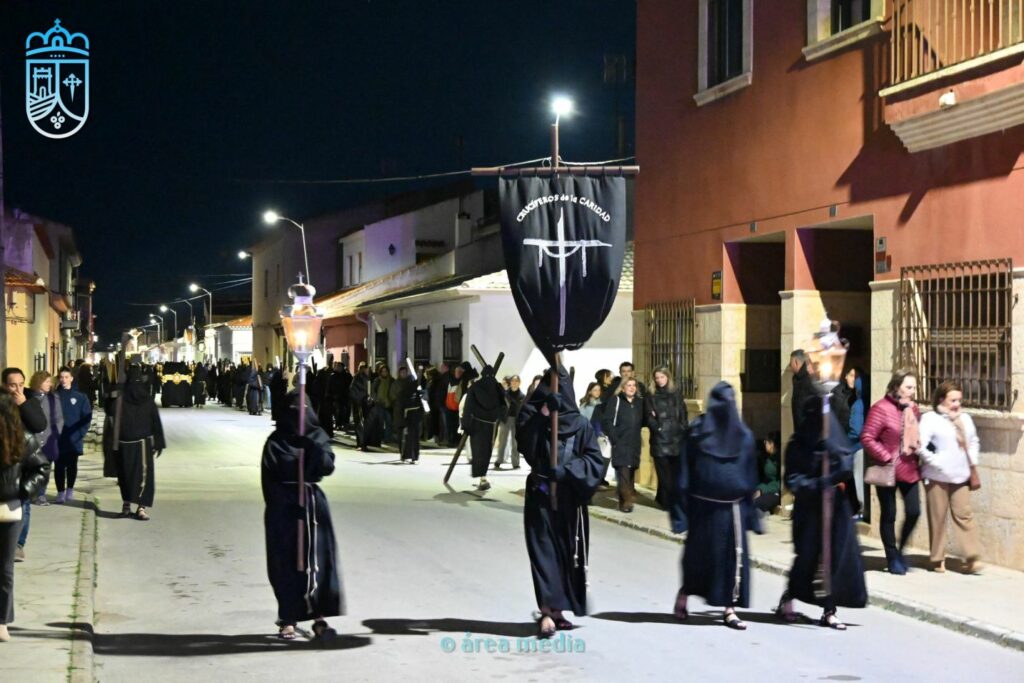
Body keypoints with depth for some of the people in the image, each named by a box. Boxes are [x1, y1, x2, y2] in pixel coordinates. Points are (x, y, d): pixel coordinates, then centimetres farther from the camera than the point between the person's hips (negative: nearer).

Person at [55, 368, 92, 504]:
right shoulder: (54, 396, -1)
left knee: (72, 465, 10)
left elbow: (87, 417, 0)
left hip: (74, 440, 1)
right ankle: (61, 492, 9)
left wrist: (79, 434, -8)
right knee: (59, 466, 2)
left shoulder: (81, 397, 1)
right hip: (58, 440, -1)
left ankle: (70, 489, 26)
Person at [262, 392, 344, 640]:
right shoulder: (276, 441, 1)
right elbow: (272, 474, -7)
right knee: (286, 562, -1)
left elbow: (328, 466, -8)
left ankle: (319, 617, 2)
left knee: (318, 559, -2)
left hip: (313, 505, 2)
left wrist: (312, 448, -24)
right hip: (284, 509, -2)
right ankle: (288, 620, 3)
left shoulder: (318, 437, 8)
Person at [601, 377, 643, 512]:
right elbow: (607, 421, -6)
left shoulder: (640, 402, 12)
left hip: (635, 444, 5)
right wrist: (614, 438, -11)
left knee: (631, 471, 8)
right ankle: (626, 501, -15)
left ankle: (626, 499, 18)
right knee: (623, 472, -13)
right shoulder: (615, 400, -2)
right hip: (620, 443, -5)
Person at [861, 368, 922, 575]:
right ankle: (893, 558, 17)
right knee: (889, 515, 5)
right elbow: (867, 438, -17)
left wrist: (917, 452, 4)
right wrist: (887, 458, -17)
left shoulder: (913, 409, 8)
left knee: (913, 511, 1)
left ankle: (900, 549, 24)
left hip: (909, 470, 6)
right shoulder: (881, 408, -14)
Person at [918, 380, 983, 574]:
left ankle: (971, 558, -2)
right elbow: (921, 446, -16)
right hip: (937, 477, -4)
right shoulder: (930, 419, -7)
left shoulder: (965, 419, 10)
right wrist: (935, 462, -14)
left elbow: (974, 443, 22)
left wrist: (973, 468, 16)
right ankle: (937, 560, 11)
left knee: (964, 515, -1)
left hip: (960, 477, 4)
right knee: (938, 518, 2)